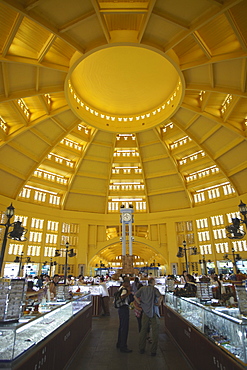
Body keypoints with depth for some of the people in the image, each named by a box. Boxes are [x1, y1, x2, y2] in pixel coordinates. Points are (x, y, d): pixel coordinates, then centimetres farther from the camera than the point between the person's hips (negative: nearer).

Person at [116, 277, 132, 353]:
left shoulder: (121, 288, 11)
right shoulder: (124, 289, -19)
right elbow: (122, 297, -37)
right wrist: (129, 292, -32)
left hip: (121, 308, 10)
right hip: (124, 308, -10)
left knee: (121, 326, 20)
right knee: (125, 328, -1)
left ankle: (119, 344, 33)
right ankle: (123, 347, 8)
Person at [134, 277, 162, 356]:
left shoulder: (143, 288, 2)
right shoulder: (154, 289, -8)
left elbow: (135, 296, -2)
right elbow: (160, 297, -24)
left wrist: (140, 303, 6)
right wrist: (159, 303, -6)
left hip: (145, 312, 4)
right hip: (153, 312, -4)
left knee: (143, 330, 18)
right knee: (155, 331, 10)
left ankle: (141, 349, 28)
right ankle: (153, 351, 14)